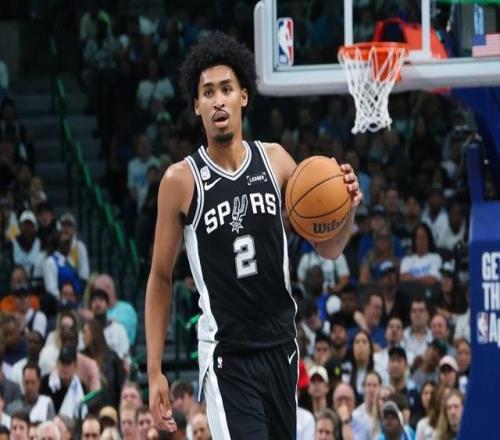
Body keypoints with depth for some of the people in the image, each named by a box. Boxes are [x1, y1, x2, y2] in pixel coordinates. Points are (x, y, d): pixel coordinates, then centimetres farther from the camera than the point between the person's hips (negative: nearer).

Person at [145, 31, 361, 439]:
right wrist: (155, 372, -4)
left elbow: (328, 248, 8)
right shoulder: (182, 180, -8)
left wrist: (347, 210, -15)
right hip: (227, 354, -5)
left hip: (280, 345, 5)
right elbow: (161, 278, 0)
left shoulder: (275, 161, 2)